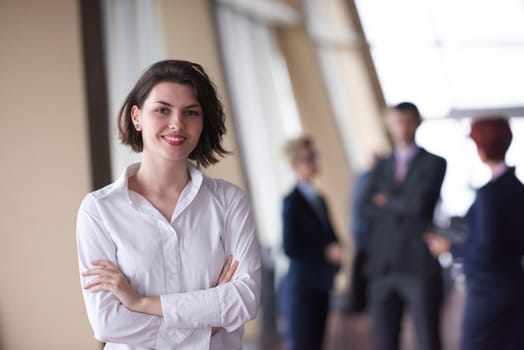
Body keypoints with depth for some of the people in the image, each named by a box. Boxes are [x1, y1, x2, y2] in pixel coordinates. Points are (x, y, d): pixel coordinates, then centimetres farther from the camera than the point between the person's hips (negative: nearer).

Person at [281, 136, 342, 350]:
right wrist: (326, 253, -17)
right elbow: (290, 248, -17)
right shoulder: (292, 201, -11)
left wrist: (336, 250, -1)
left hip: (320, 282, 8)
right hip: (302, 284, -8)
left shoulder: (319, 199, 13)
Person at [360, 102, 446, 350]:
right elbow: (366, 209, 5)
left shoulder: (434, 163, 2)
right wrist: (401, 208, -6)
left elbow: (419, 203, -13)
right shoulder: (382, 166, 15)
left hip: (420, 266, -4)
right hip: (383, 265, 4)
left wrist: (387, 202, 2)